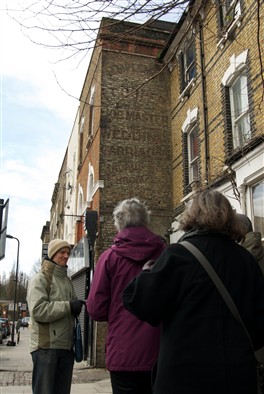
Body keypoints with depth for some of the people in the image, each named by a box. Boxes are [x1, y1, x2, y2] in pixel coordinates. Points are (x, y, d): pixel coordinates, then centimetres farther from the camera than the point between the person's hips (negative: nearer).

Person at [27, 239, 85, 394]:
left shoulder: (67, 280, 17)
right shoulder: (40, 279, -6)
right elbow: (38, 310, -19)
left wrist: (77, 306, -3)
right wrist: (68, 306, -20)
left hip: (66, 346, 7)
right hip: (46, 347, -7)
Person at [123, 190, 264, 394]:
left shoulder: (179, 254, -13)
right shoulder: (247, 260, 4)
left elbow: (140, 302, -11)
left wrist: (147, 271, 7)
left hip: (186, 375, -4)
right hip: (239, 375, 5)